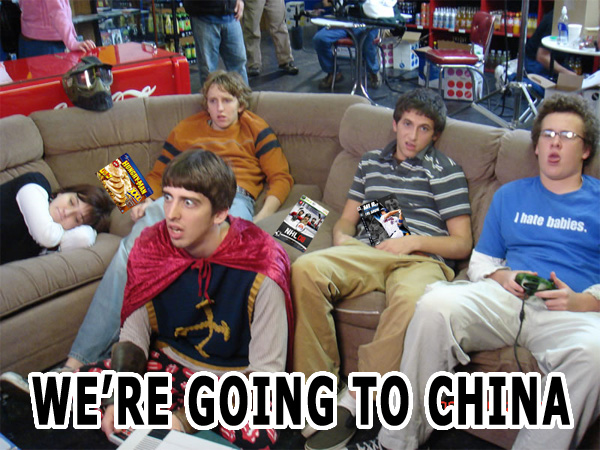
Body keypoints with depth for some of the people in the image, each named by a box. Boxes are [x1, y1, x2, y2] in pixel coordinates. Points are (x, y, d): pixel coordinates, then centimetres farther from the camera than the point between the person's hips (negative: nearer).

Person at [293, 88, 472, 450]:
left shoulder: (446, 170, 15)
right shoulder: (371, 162, 28)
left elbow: (462, 243, 9)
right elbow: (347, 219, 30)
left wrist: (414, 241, -8)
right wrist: (341, 237, 6)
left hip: (421, 259, -3)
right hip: (366, 253, 3)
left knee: (410, 300, -41)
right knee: (305, 268, -30)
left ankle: (353, 403, -30)